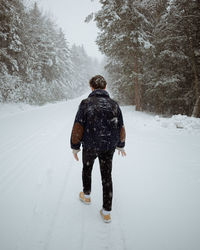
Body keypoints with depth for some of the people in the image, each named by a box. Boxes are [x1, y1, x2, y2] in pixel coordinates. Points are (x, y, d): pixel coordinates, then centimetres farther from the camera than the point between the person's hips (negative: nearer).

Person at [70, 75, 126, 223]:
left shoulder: (86, 104, -11)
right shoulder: (114, 104, -1)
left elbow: (78, 128, -12)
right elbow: (121, 128, 5)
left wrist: (75, 147, 0)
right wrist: (121, 145, 19)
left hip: (90, 146, -2)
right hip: (109, 147, 3)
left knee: (87, 169, 25)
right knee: (107, 175, 12)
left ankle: (86, 196, 45)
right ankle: (107, 212, 19)